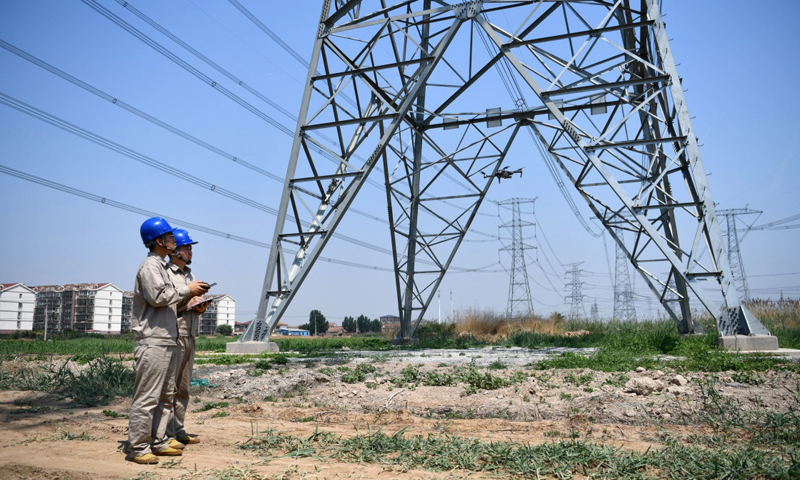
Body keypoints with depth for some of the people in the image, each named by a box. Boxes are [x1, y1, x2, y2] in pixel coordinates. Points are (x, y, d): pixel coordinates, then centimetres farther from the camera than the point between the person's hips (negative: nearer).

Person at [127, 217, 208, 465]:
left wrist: (191, 300, 11)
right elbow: (158, 296, -21)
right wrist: (187, 290, -12)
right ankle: (138, 448, 0)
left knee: (165, 396, 13)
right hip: (152, 342, -10)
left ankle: (158, 442, 21)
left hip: (167, 340, 10)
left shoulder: (162, 266, 21)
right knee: (147, 397, -6)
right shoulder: (150, 265, -9)